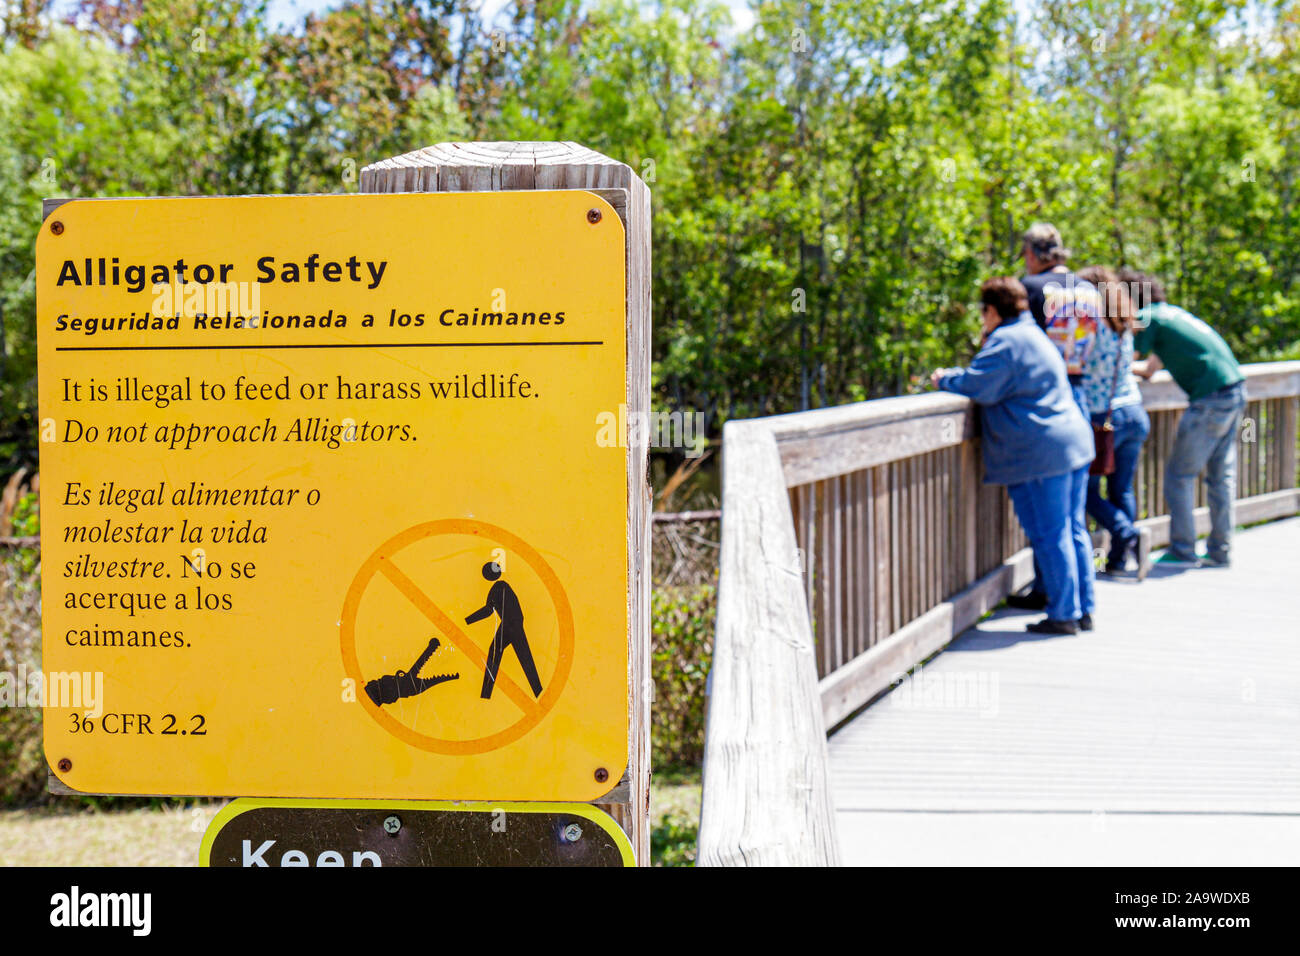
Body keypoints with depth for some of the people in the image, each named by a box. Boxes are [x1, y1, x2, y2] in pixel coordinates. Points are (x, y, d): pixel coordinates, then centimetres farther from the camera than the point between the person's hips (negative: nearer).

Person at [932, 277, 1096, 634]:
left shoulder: (1005, 341, -11)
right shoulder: (1034, 335, 22)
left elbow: (979, 387, -17)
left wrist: (946, 379, 0)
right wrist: (958, 377, 21)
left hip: (1041, 455, -10)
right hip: (1074, 443, 10)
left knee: (1050, 536, -5)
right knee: (1073, 530, 12)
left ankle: (1063, 615, -1)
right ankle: (1083, 610, 16)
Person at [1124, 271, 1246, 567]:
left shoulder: (1147, 318, -6)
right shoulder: (1171, 312, 21)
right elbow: (1150, 368, 27)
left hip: (1211, 399, -9)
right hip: (1236, 391, 9)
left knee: (1179, 475, 0)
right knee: (1221, 475, 13)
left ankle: (1183, 551, 2)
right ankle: (1220, 551, 17)